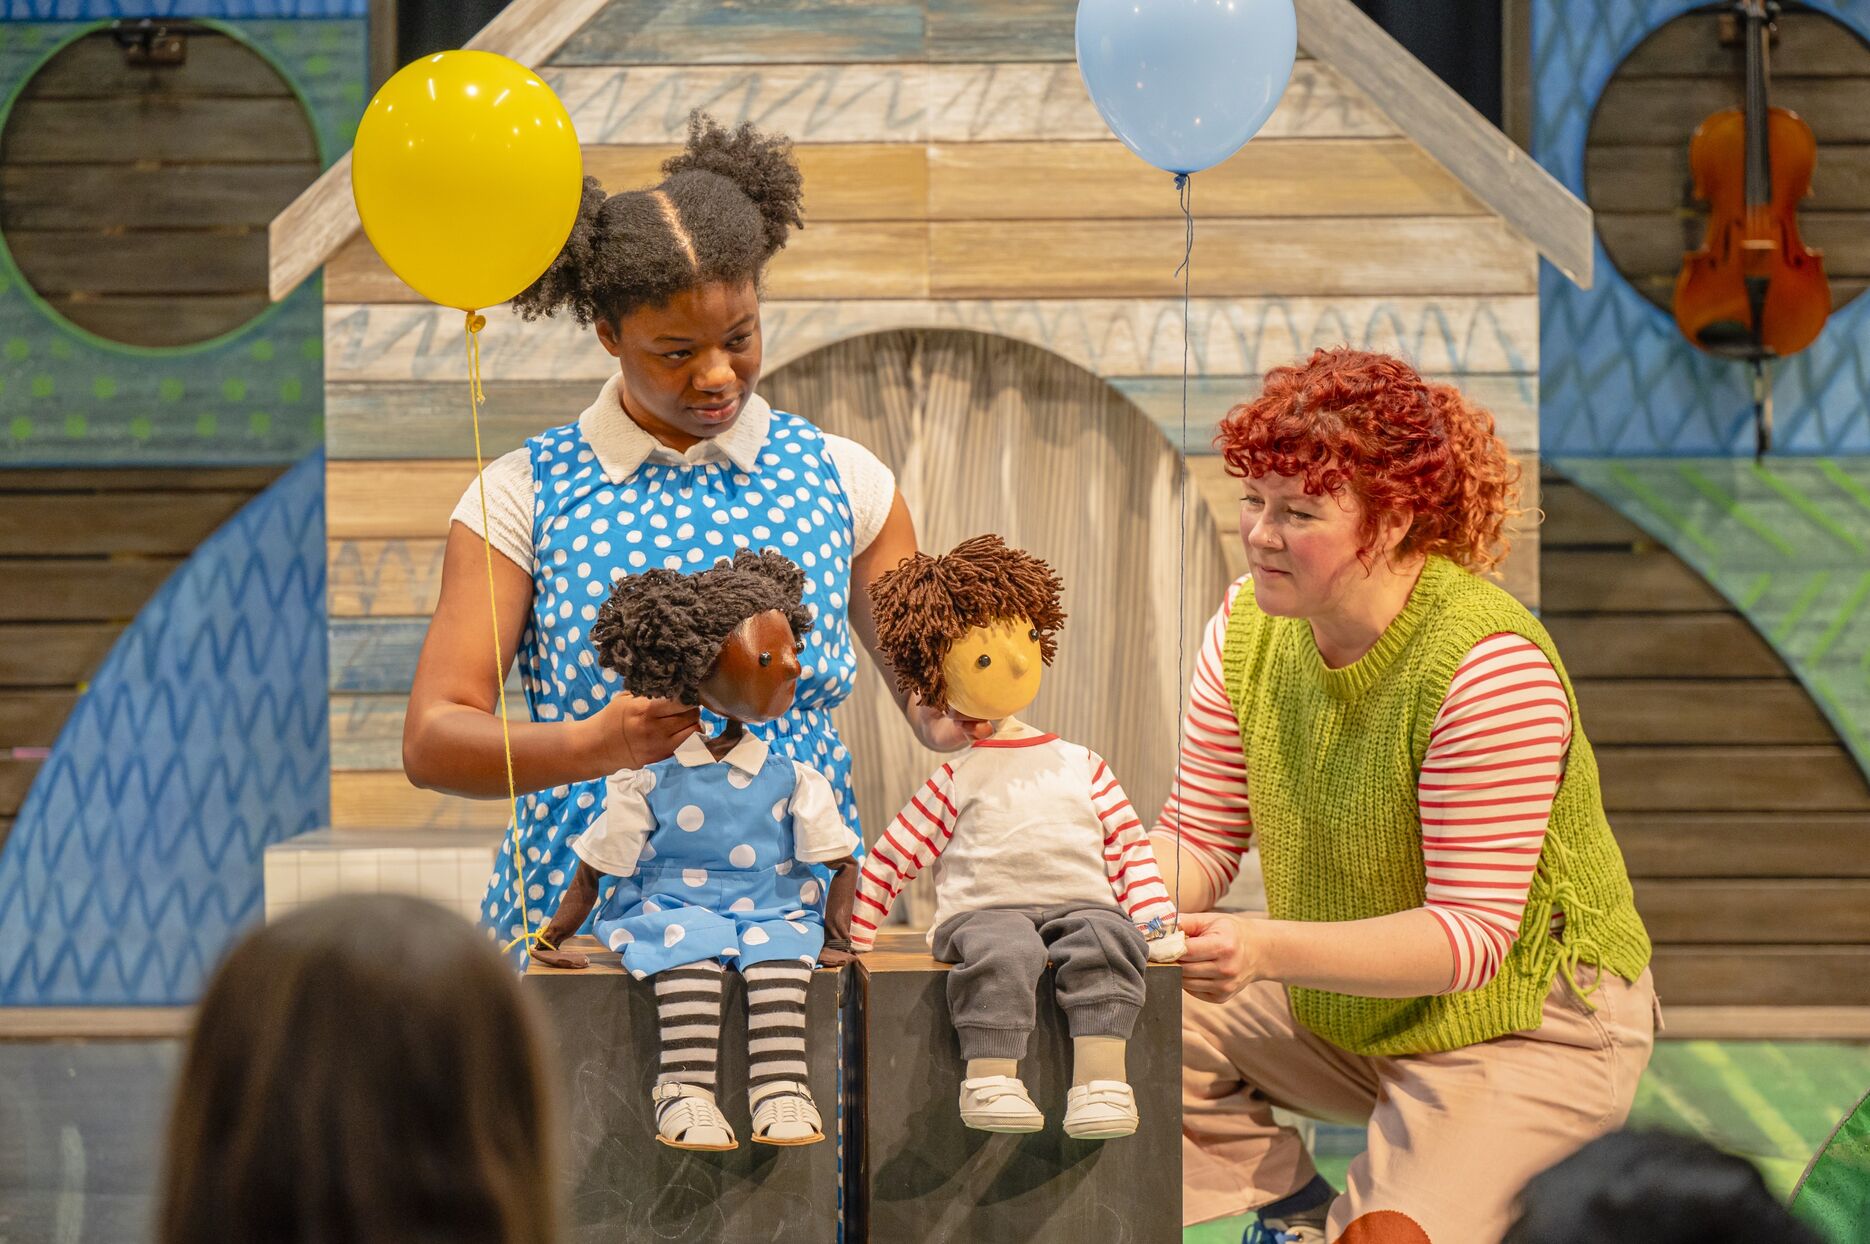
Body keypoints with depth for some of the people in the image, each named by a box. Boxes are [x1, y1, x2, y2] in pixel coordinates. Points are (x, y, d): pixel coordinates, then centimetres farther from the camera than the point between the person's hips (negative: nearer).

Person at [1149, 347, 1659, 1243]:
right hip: (1336, 1005, 7)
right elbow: (1199, 836, -1)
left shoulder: (1490, 667, -29)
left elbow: (1472, 932, -28)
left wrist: (1269, 949, -41)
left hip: (1525, 1026, -7)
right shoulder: (1250, 623, -8)